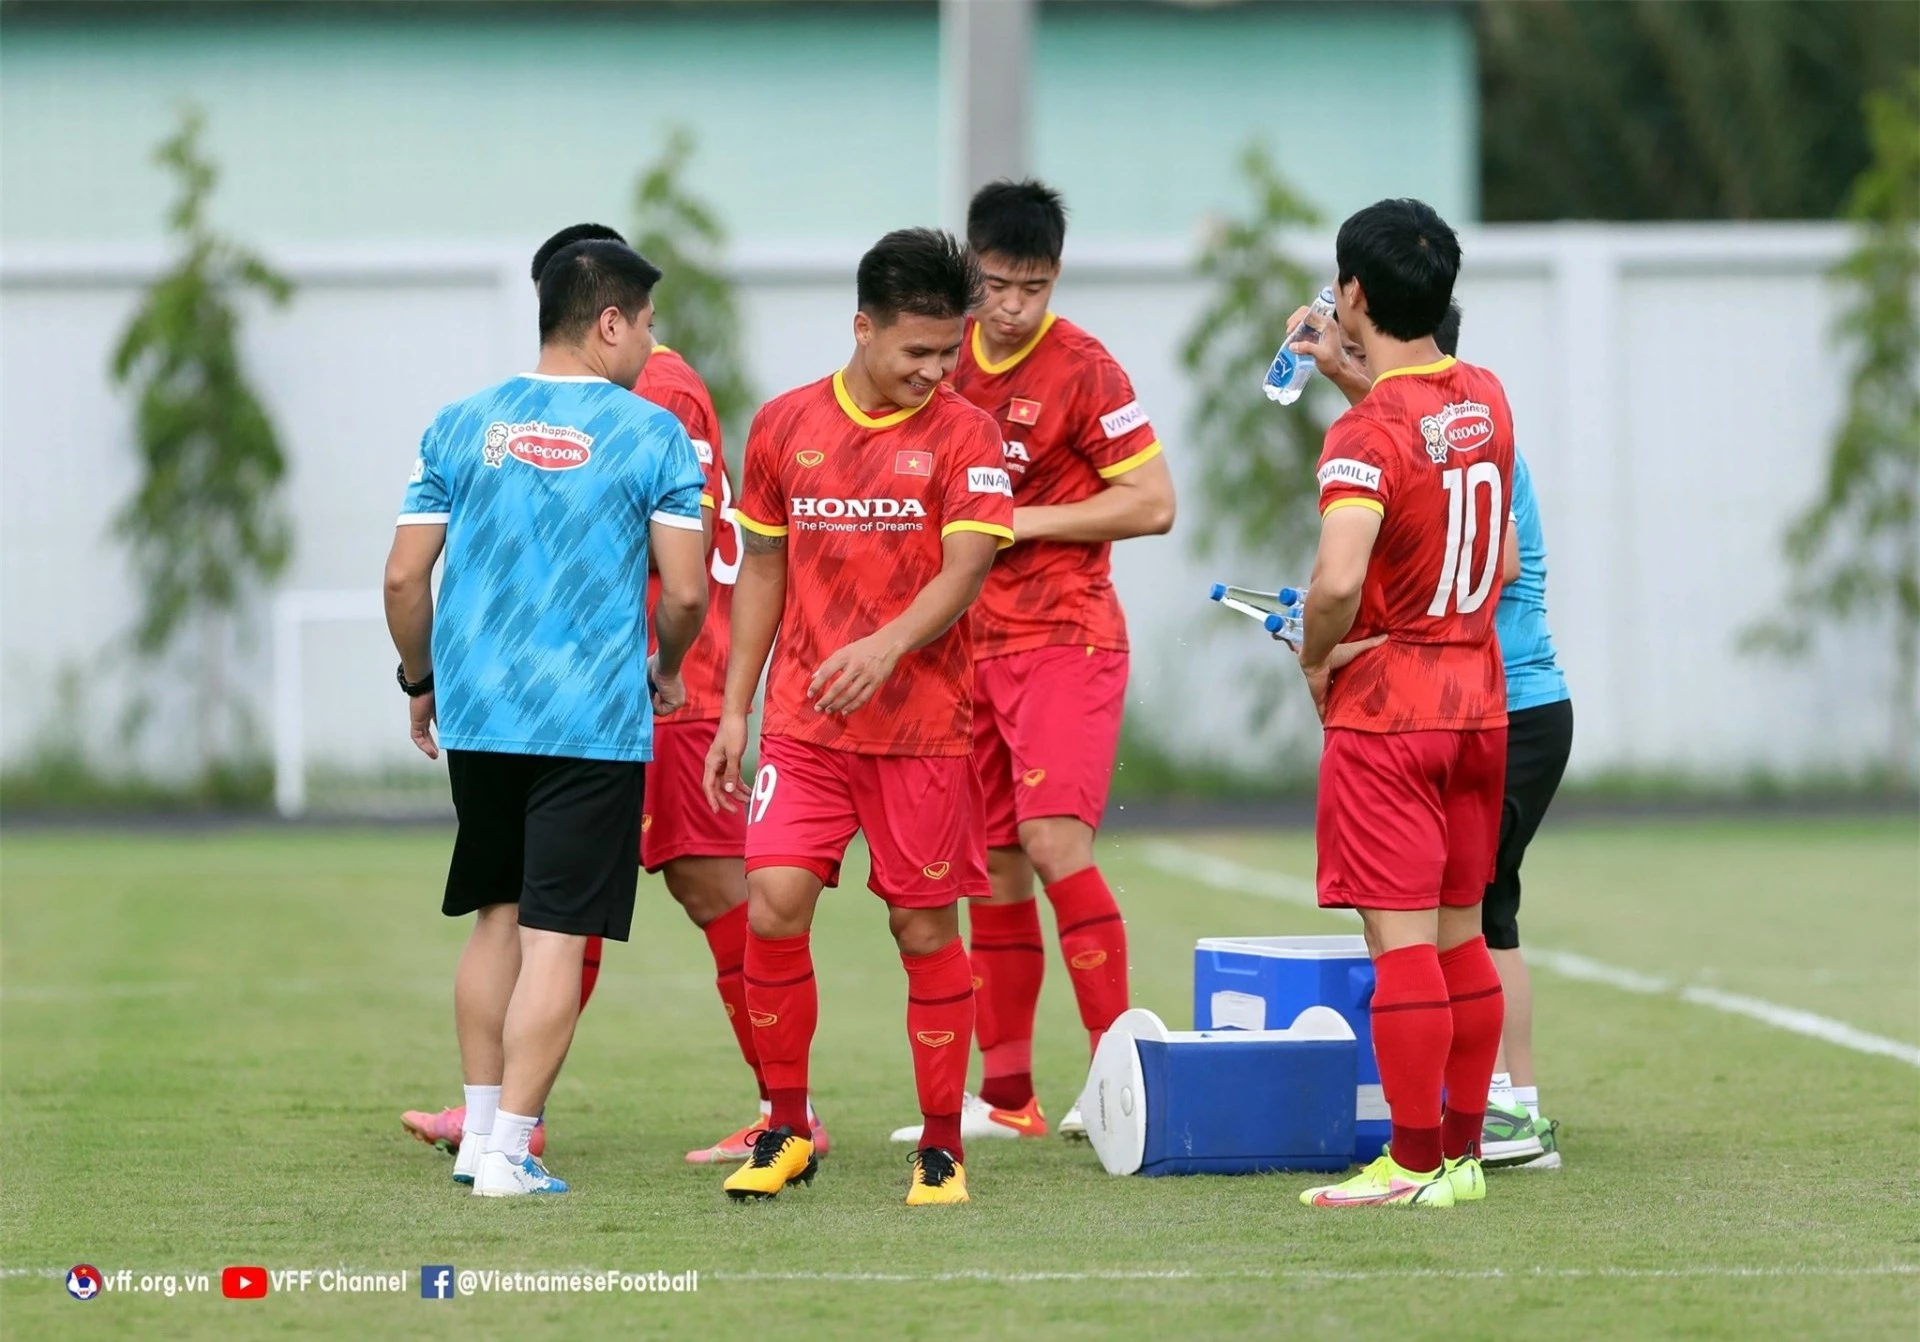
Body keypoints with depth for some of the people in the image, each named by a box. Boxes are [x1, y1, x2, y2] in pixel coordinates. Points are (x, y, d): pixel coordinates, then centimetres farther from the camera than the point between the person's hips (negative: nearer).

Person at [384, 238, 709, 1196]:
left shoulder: (461, 425, 5)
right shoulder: (650, 434, -4)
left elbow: (403, 578, 4)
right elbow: (686, 590, -6)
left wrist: (421, 684, 20)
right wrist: (667, 669, 15)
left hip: (475, 713, 4)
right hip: (594, 718, -4)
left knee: (498, 916, 19)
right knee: (556, 937, -2)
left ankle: (481, 1131, 21)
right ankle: (506, 1153, -6)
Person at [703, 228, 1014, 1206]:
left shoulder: (964, 435, -2)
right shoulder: (785, 425, 6)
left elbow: (964, 570, -13)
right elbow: (763, 569, 14)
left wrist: (888, 645, -31)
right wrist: (734, 710, 11)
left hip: (923, 726, -2)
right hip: (802, 724, 2)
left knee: (926, 928, 2)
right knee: (772, 906, -10)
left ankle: (941, 1148, 14)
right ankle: (787, 1128, 5)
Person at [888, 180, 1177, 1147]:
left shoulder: (1082, 369, -10)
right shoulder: (948, 360, 8)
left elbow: (1154, 503, -11)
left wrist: (1026, 521, -14)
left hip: (1065, 638, -6)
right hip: (970, 643, 6)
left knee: (1052, 838, -19)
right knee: (993, 863, 7)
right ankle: (1006, 1096, 13)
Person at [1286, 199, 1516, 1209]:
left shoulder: (1365, 436, -18)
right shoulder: (1485, 401, 5)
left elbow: (1338, 580, -31)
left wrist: (1315, 659, -11)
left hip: (1385, 709, -8)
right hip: (1480, 699, 8)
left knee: (1400, 938, -5)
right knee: (1459, 933, 13)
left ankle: (1415, 1165, -4)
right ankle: (1462, 1151, 17)